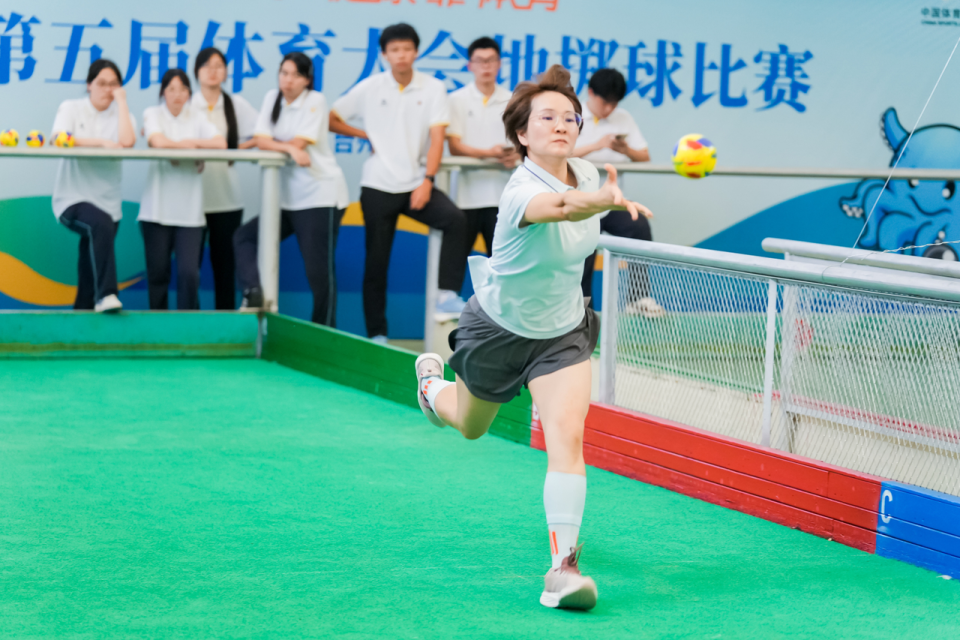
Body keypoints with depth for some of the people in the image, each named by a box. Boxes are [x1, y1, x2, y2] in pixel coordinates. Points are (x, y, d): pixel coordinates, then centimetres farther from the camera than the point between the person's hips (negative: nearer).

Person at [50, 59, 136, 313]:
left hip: (106, 202, 4)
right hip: (72, 199, -4)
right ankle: (106, 294, -40)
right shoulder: (71, 109, 4)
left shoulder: (122, 115, 8)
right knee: (101, 224, -35)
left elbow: (127, 142, -14)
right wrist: (102, 143, -17)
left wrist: (121, 101, -7)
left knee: (88, 278, 6)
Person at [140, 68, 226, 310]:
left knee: (189, 272, -9)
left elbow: (221, 143, -5)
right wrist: (188, 145, -4)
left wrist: (191, 142, -9)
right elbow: (158, 142, -16)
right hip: (158, 208, -1)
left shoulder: (197, 118, 11)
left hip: (189, 210, 1)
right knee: (157, 272, 2)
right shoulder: (153, 114, 5)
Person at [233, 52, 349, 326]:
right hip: (287, 197, 7)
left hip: (319, 196, -7)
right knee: (244, 237, -1)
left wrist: (272, 144, -2)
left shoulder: (315, 100, -7)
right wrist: (289, 148, -20)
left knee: (318, 270, -5)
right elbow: (261, 141, -4)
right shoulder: (273, 98, 8)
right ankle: (253, 293, -14)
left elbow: (299, 144, -15)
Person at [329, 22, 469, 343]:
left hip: (416, 184, 0)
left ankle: (448, 297, -26)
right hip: (378, 186, 0)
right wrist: (367, 135, 0)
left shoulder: (433, 88, 1)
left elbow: (437, 137, -7)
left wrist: (427, 181, -17)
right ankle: (377, 334, 11)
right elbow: (331, 119, 7)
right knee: (376, 263, 2)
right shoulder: (369, 88, 1)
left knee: (455, 219, -27)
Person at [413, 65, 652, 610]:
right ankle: (432, 379, 60)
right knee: (470, 427, 24)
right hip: (499, 331, -3)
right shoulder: (521, 193, -35)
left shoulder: (587, 173, -13)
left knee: (567, 435, -19)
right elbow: (559, 206, -61)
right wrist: (608, 200, -77)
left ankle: (564, 565, -18)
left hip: (563, 330, 3)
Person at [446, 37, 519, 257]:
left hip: (501, 195, 1)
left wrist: (515, 155, -19)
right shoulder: (457, 100, 4)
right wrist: (489, 153, -19)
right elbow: (454, 147, -4)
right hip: (468, 195, -1)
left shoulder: (512, 102, 9)